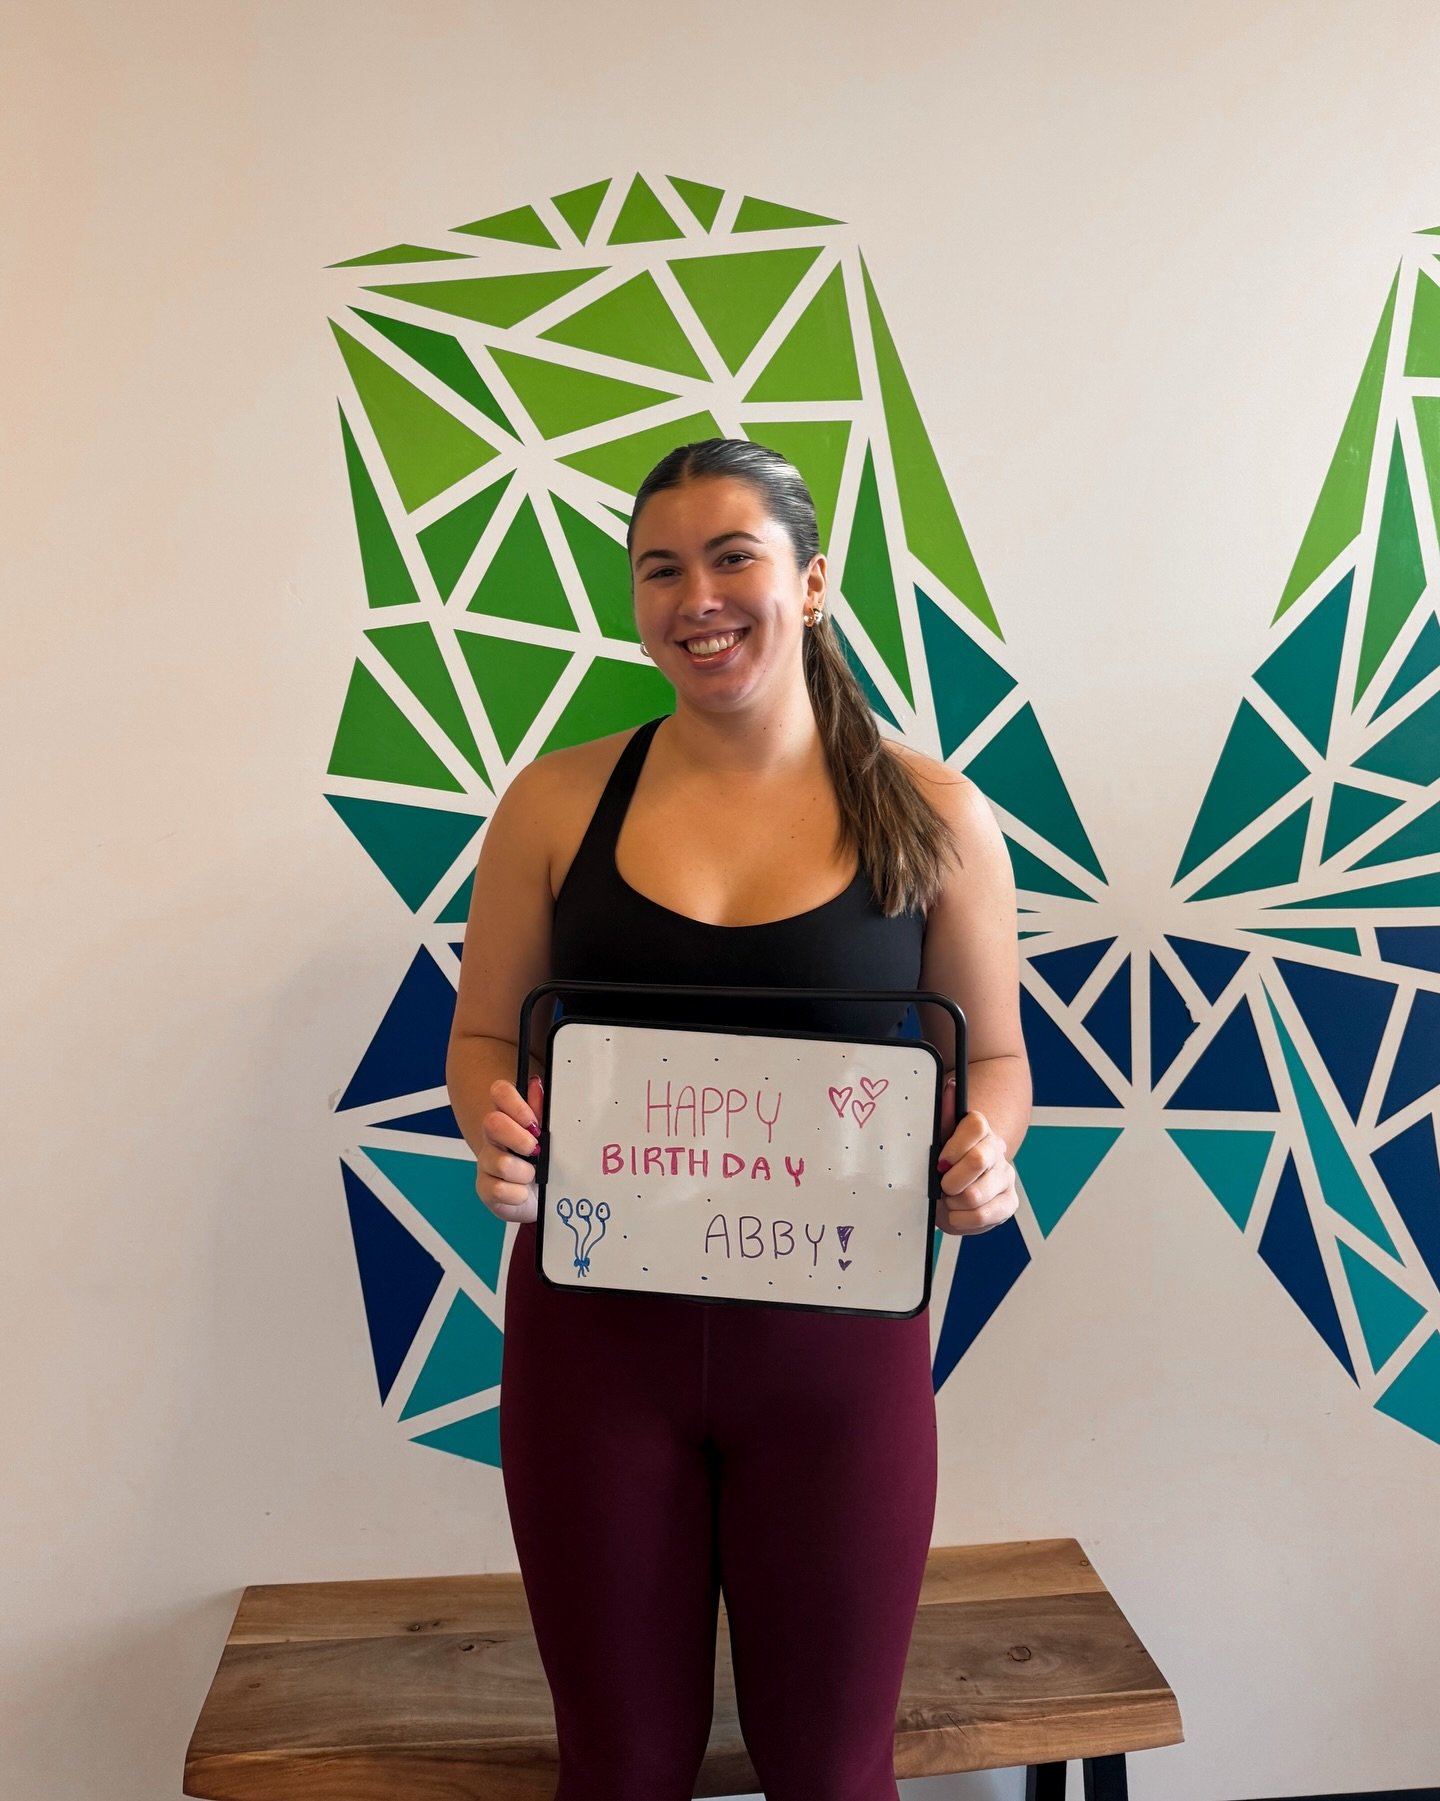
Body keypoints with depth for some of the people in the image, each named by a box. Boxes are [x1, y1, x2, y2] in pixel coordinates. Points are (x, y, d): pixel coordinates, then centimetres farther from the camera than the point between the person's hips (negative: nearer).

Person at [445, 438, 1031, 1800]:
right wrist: (491, 1129, -16)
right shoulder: (557, 803, -2)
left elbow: (991, 1054, 5)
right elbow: (484, 1035, 5)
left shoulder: (933, 816, -3)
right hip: (595, 1326, 1)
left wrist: (982, 1151, -15)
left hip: (836, 1340, 0)